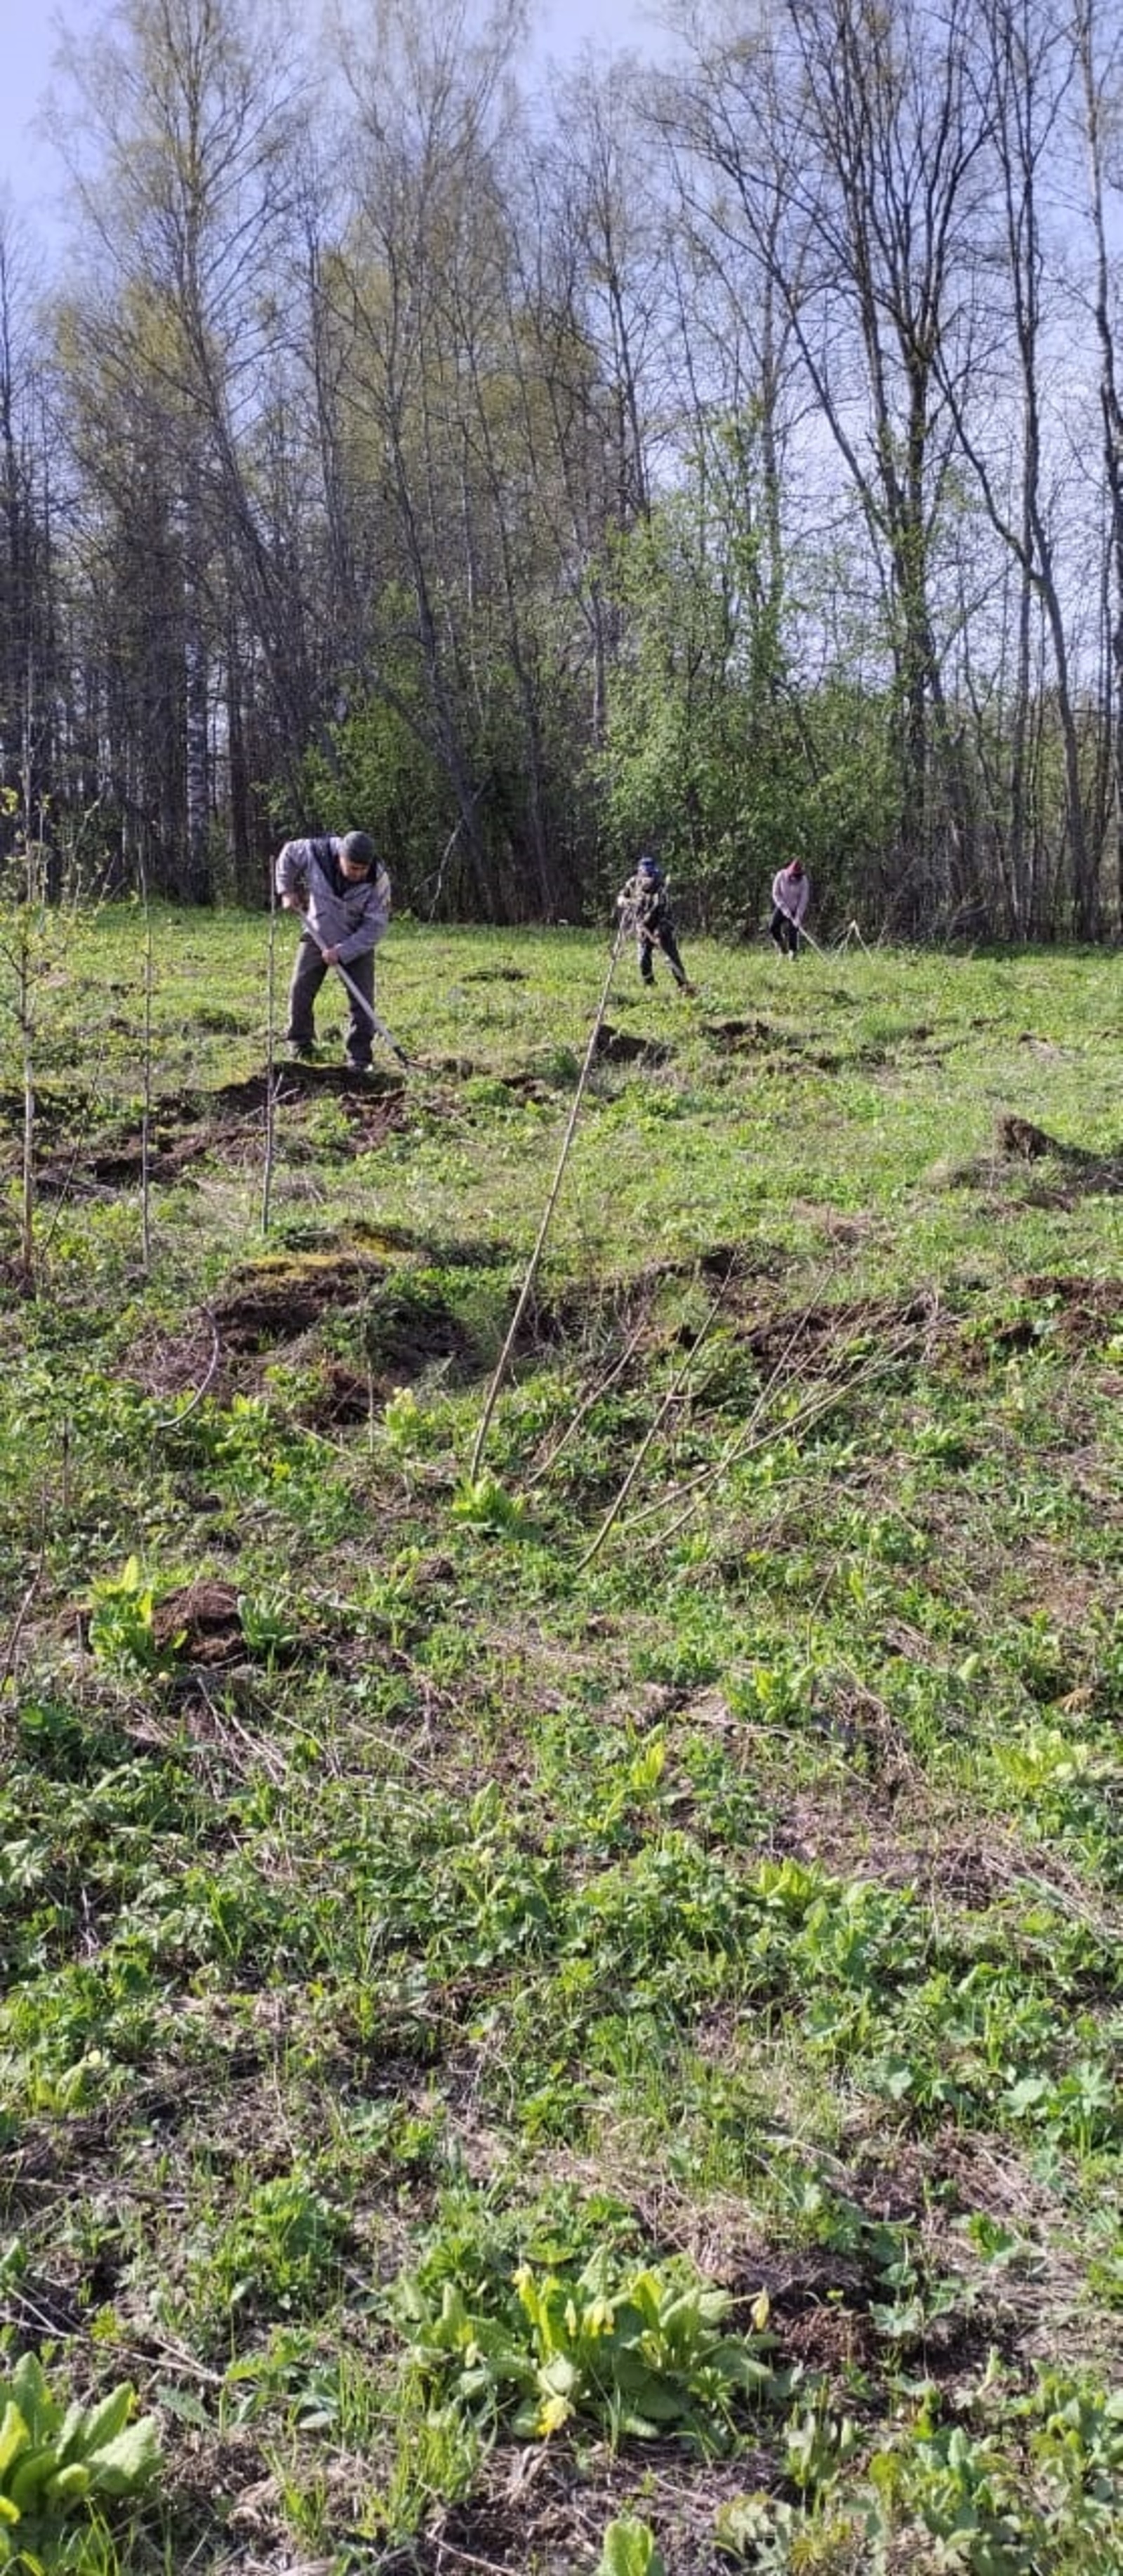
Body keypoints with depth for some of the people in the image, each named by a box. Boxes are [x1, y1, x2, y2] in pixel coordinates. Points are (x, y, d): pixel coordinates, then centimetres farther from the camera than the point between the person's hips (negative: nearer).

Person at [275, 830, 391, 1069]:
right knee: (300, 990, 3)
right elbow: (288, 853, -2)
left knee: (362, 999, -8)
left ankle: (359, 1057, -2)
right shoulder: (316, 854, -25)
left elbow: (375, 926, -25)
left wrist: (342, 952, -29)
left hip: (357, 943, -2)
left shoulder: (378, 880, -28)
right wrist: (287, 890, -7)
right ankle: (300, 1045, 20)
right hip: (317, 935, 2)